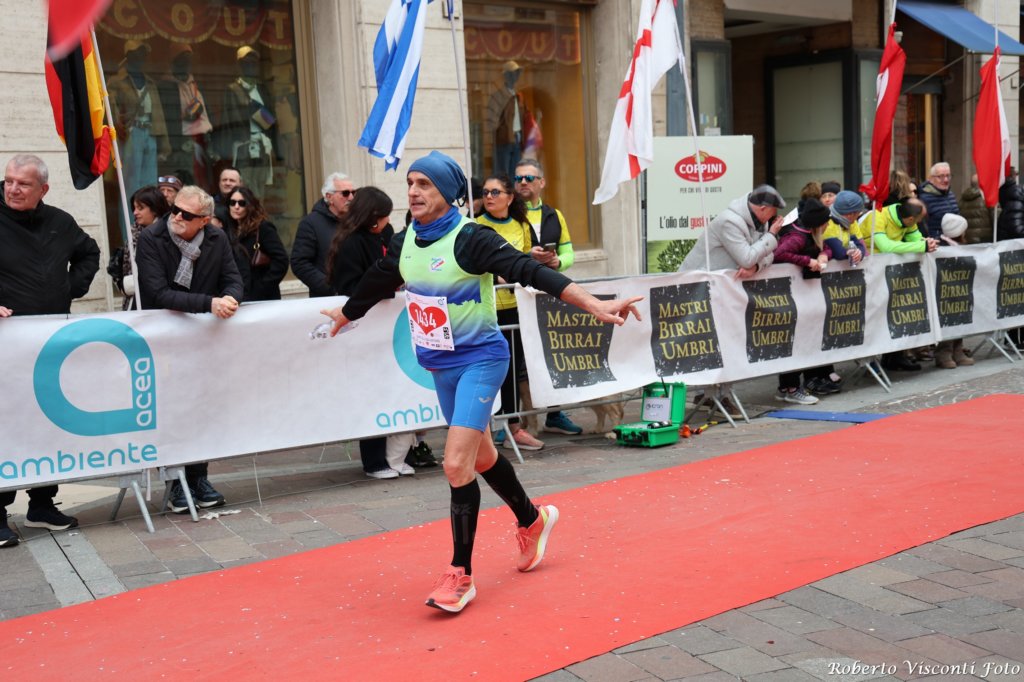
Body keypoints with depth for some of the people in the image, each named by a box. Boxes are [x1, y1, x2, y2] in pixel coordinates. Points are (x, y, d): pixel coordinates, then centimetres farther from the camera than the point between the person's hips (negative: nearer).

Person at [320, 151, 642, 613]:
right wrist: (344, 315, 36)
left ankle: (461, 574, 0)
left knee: (457, 464, -15)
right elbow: (375, 284, 20)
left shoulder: (470, 238, -18)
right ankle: (532, 520, 45)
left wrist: (595, 306, -34)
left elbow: (531, 272, -26)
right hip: (441, 365, 7)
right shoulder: (404, 243, 2)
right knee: (481, 457, 19)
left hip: (480, 358, -7)